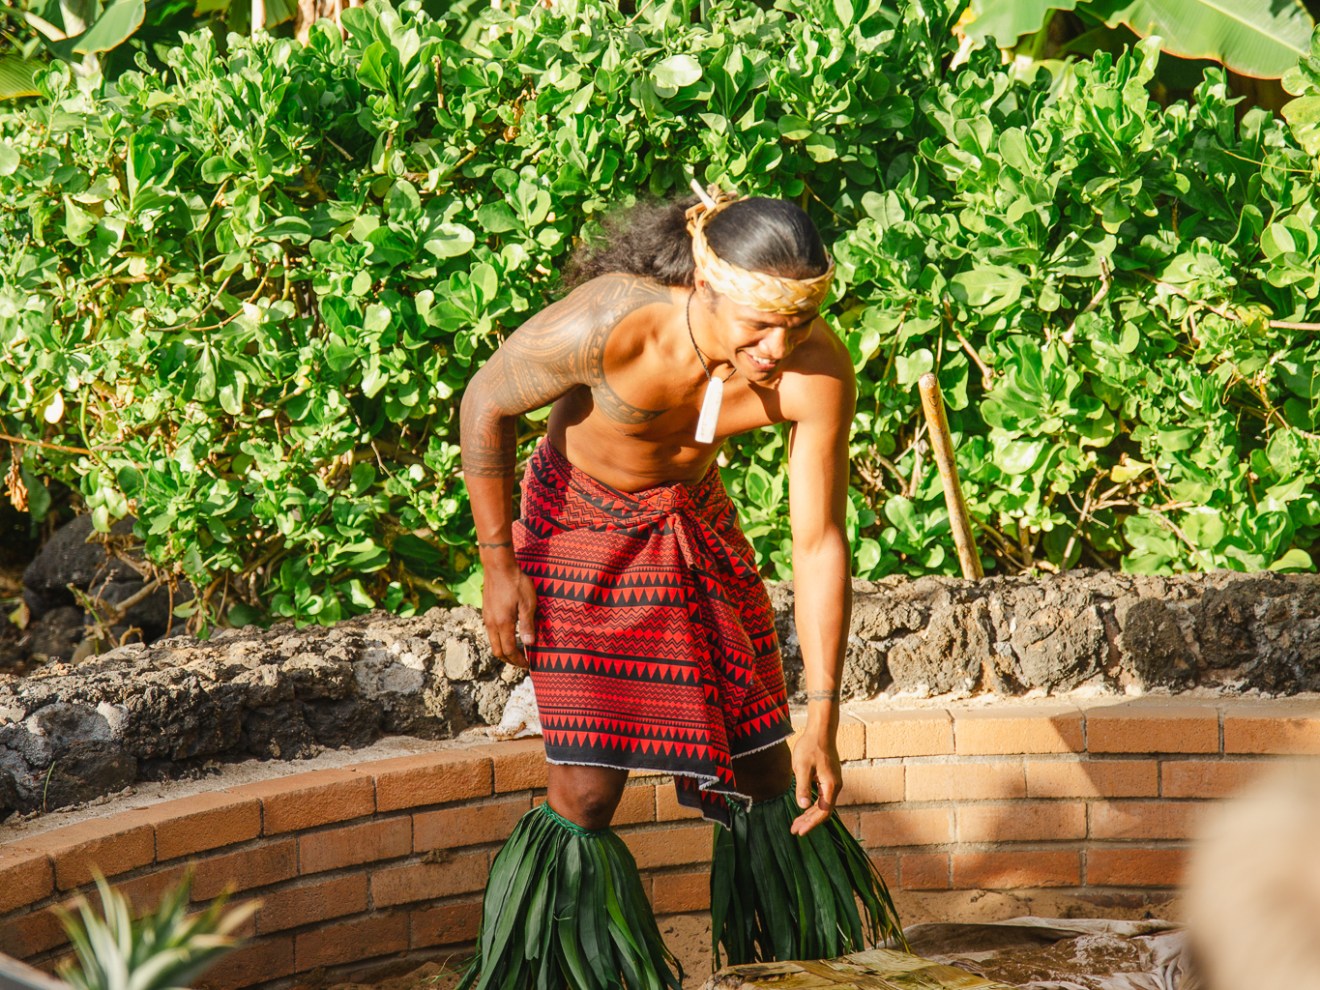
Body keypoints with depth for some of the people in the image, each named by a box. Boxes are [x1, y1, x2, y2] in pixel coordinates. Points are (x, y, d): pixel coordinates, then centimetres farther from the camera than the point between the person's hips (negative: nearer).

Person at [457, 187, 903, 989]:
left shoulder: (820, 372, -27)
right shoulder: (609, 326, -36)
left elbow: (821, 544, -19)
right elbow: (488, 404, -17)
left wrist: (823, 721, -20)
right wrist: (500, 566, -12)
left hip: (695, 521, 4)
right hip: (580, 524, -3)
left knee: (763, 770, 8)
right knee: (591, 785, -12)